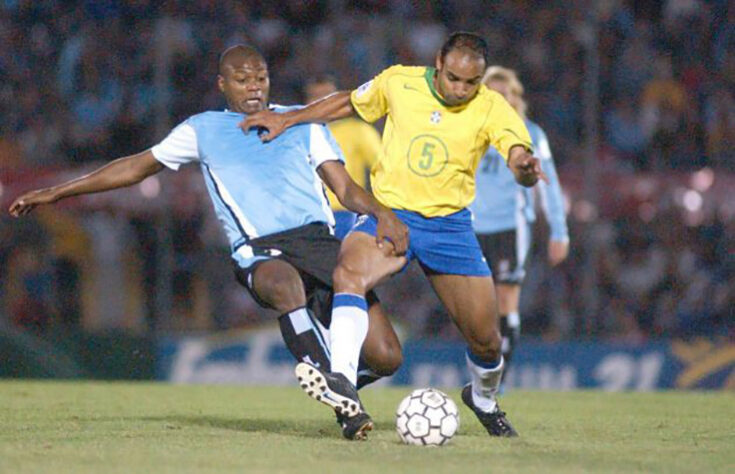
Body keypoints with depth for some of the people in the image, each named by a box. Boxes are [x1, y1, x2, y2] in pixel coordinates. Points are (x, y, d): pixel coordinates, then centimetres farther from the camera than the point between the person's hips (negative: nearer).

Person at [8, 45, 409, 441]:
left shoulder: (302, 122, 22)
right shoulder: (203, 130, 22)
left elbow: (345, 188, 16)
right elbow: (137, 167, 30)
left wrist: (382, 214, -7)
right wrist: (55, 193, 31)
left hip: (318, 240, 2)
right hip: (260, 252, -2)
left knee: (384, 358, -15)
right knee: (283, 282, -43)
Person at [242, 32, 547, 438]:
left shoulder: (492, 108, -8)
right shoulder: (398, 83, -5)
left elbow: (520, 158, -21)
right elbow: (348, 103, 13)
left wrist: (526, 168, -45)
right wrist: (287, 119, 9)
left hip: (449, 223, 1)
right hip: (388, 210, 0)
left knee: (485, 339, 2)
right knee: (349, 273, -34)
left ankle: (484, 400, 36)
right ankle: (341, 377, -45)